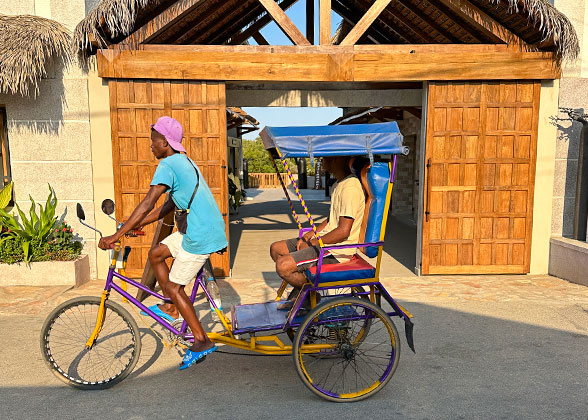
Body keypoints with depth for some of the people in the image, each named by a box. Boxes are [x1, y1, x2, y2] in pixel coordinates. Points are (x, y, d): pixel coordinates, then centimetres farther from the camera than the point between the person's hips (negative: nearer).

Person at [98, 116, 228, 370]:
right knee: (156, 254, 18)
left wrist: (117, 235, -21)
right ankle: (172, 308, 28)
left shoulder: (168, 165, -14)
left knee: (173, 287, 2)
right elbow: (170, 205, 19)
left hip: (201, 235, -10)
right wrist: (138, 224, 16)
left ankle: (202, 341, 11)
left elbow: (149, 203, -23)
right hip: (205, 227, 10)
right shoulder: (184, 162, 17)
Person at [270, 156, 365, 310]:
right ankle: (299, 292, 16)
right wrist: (308, 235, 8)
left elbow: (343, 231, -25)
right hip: (323, 240, 11)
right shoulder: (339, 184, 13)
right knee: (276, 249, 10)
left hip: (337, 251, -11)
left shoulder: (350, 187, -21)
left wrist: (312, 243, -14)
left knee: (283, 265, -22)